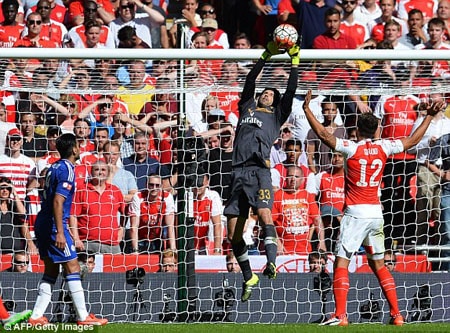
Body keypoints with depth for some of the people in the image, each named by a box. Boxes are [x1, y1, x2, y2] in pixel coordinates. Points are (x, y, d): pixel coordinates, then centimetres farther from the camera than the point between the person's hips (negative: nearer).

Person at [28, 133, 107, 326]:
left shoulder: (54, 167, 14)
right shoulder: (67, 170, -14)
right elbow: (58, 201, -22)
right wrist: (60, 232, -24)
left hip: (42, 223, 9)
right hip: (54, 225, -9)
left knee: (51, 271, 12)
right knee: (72, 267, -5)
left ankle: (36, 316, 7)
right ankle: (83, 317, -4)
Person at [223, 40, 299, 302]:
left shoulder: (276, 115, 18)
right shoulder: (247, 108, 26)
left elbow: (291, 92, 11)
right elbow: (250, 81, 23)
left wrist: (295, 61, 12)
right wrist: (267, 56, 21)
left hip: (260, 171, -4)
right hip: (239, 172, 4)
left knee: (264, 212, -29)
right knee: (233, 234, 0)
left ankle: (272, 262, -38)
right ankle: (249, 278, 14)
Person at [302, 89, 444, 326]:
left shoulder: (352, 148, -9)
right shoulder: (383, 148, 4)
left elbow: (323, 134, -15)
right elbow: (412, 140, 17)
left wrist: (307, 109, -10)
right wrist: (430, 116, 26)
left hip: (355, 213, -5)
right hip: (376, 212, 6)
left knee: (341, 262, -7)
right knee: (378, 264, 16)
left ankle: (340, 315, -18)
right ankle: (396, 314, 12)